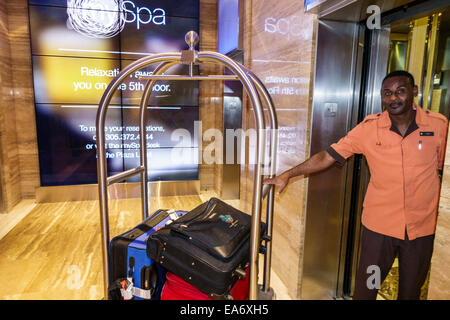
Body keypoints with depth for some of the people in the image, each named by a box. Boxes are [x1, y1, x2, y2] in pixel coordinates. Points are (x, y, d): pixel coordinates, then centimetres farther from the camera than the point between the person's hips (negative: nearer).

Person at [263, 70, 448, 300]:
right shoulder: (370, 127, -8)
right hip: (379, 226, -1)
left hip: (422, 229, 2)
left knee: (411, 291, 21)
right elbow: (328, 156, -10)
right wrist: (287, 175, -15)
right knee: (364, 290, 12)